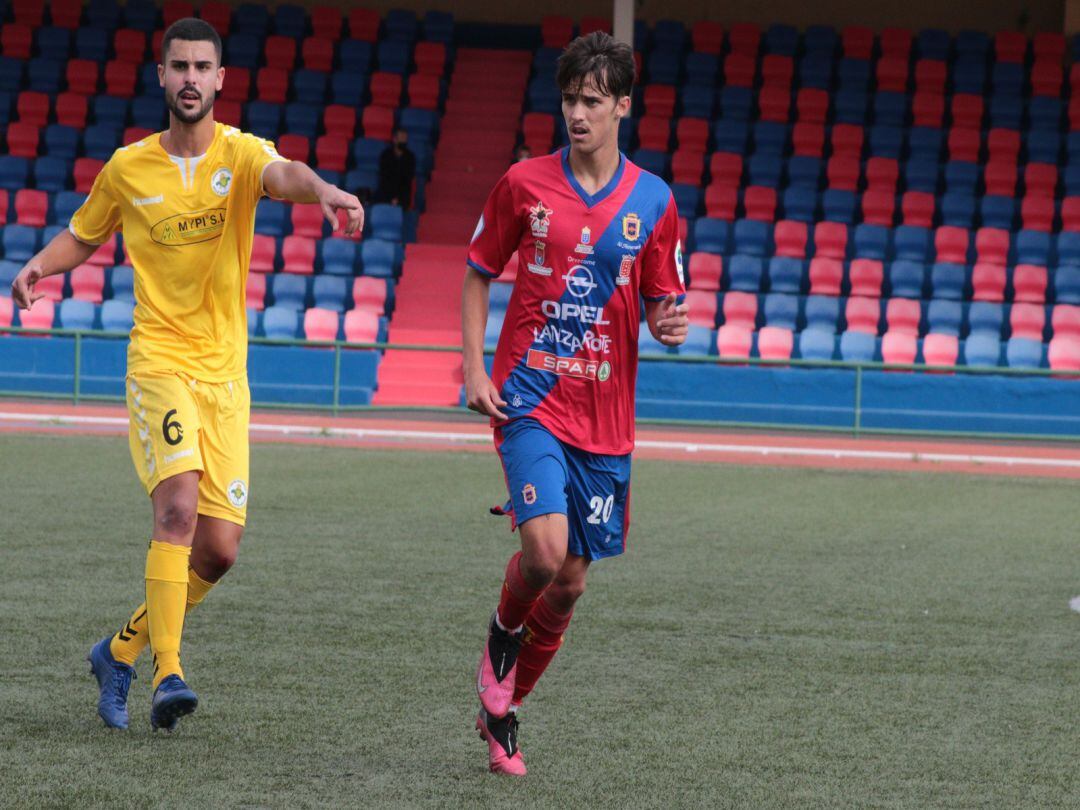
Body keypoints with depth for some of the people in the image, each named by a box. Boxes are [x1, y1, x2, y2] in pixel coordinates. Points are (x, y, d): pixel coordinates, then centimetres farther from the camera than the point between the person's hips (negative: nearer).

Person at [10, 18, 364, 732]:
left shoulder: (239, 153, -2)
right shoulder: (127, 168, 4)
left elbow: (281, 175, -26)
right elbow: (83, 236, 21)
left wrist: (324, 190, -49)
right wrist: (39, 266, -1)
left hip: (225, 373, 1)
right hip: (160, 362, -1)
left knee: (218, 550, 0)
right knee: (178, 506, -24)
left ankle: (123, 651, 22)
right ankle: (167, 674, -24)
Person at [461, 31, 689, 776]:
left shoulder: (654, 202, 3)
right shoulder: (524, 185, 0)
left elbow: (660, 302, 9)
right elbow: (479, 274, 10)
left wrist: (669, 325, -15)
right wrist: (475, 370, -1)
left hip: (604, 415, 2)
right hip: (530, 400, -2)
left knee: (570, 582, 6)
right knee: (544, 547, -23)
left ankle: (503, 711, 25)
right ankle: (501, 639, 10)